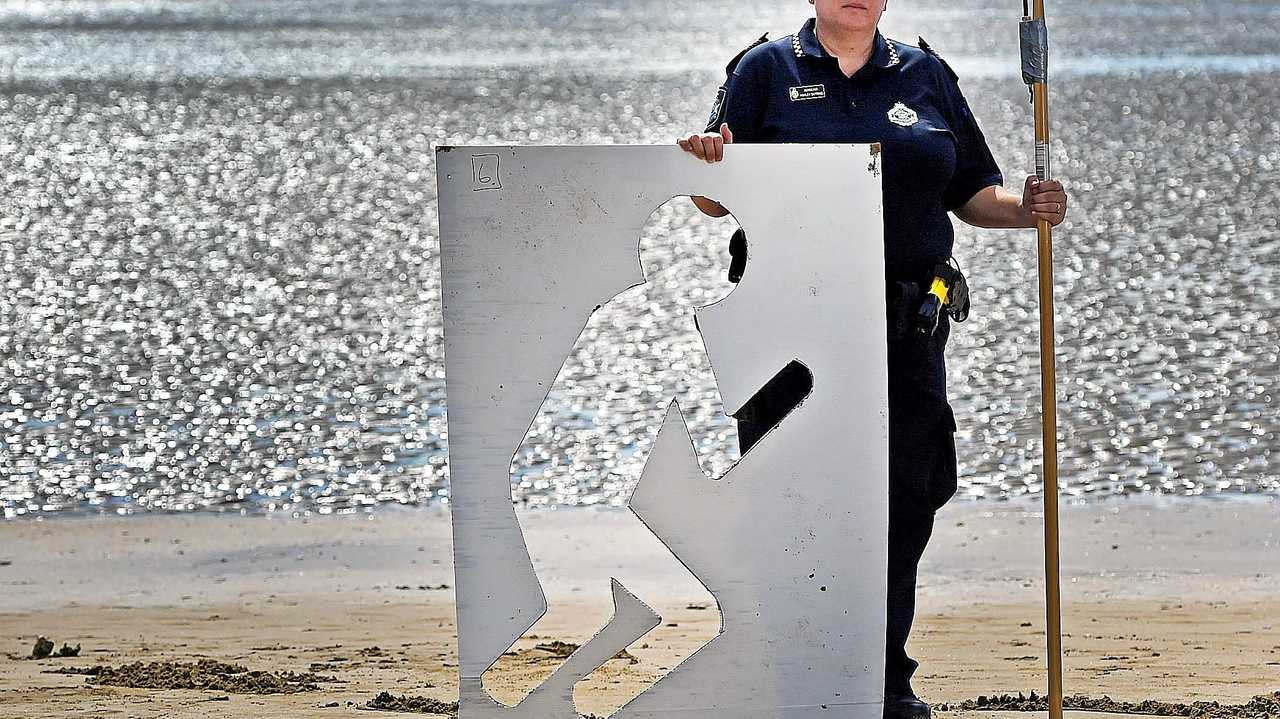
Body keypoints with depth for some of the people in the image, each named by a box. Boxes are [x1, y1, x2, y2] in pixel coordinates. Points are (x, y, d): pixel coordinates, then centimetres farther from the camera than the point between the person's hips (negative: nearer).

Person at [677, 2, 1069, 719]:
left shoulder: (926, 75, 14)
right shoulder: (767, 69, 6)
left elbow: (973, 193, 15)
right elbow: (719, 200, 2)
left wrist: (1026, 206, -4)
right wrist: (707, 166, -20)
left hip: (907, 325, 2)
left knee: (905, 498, 2)